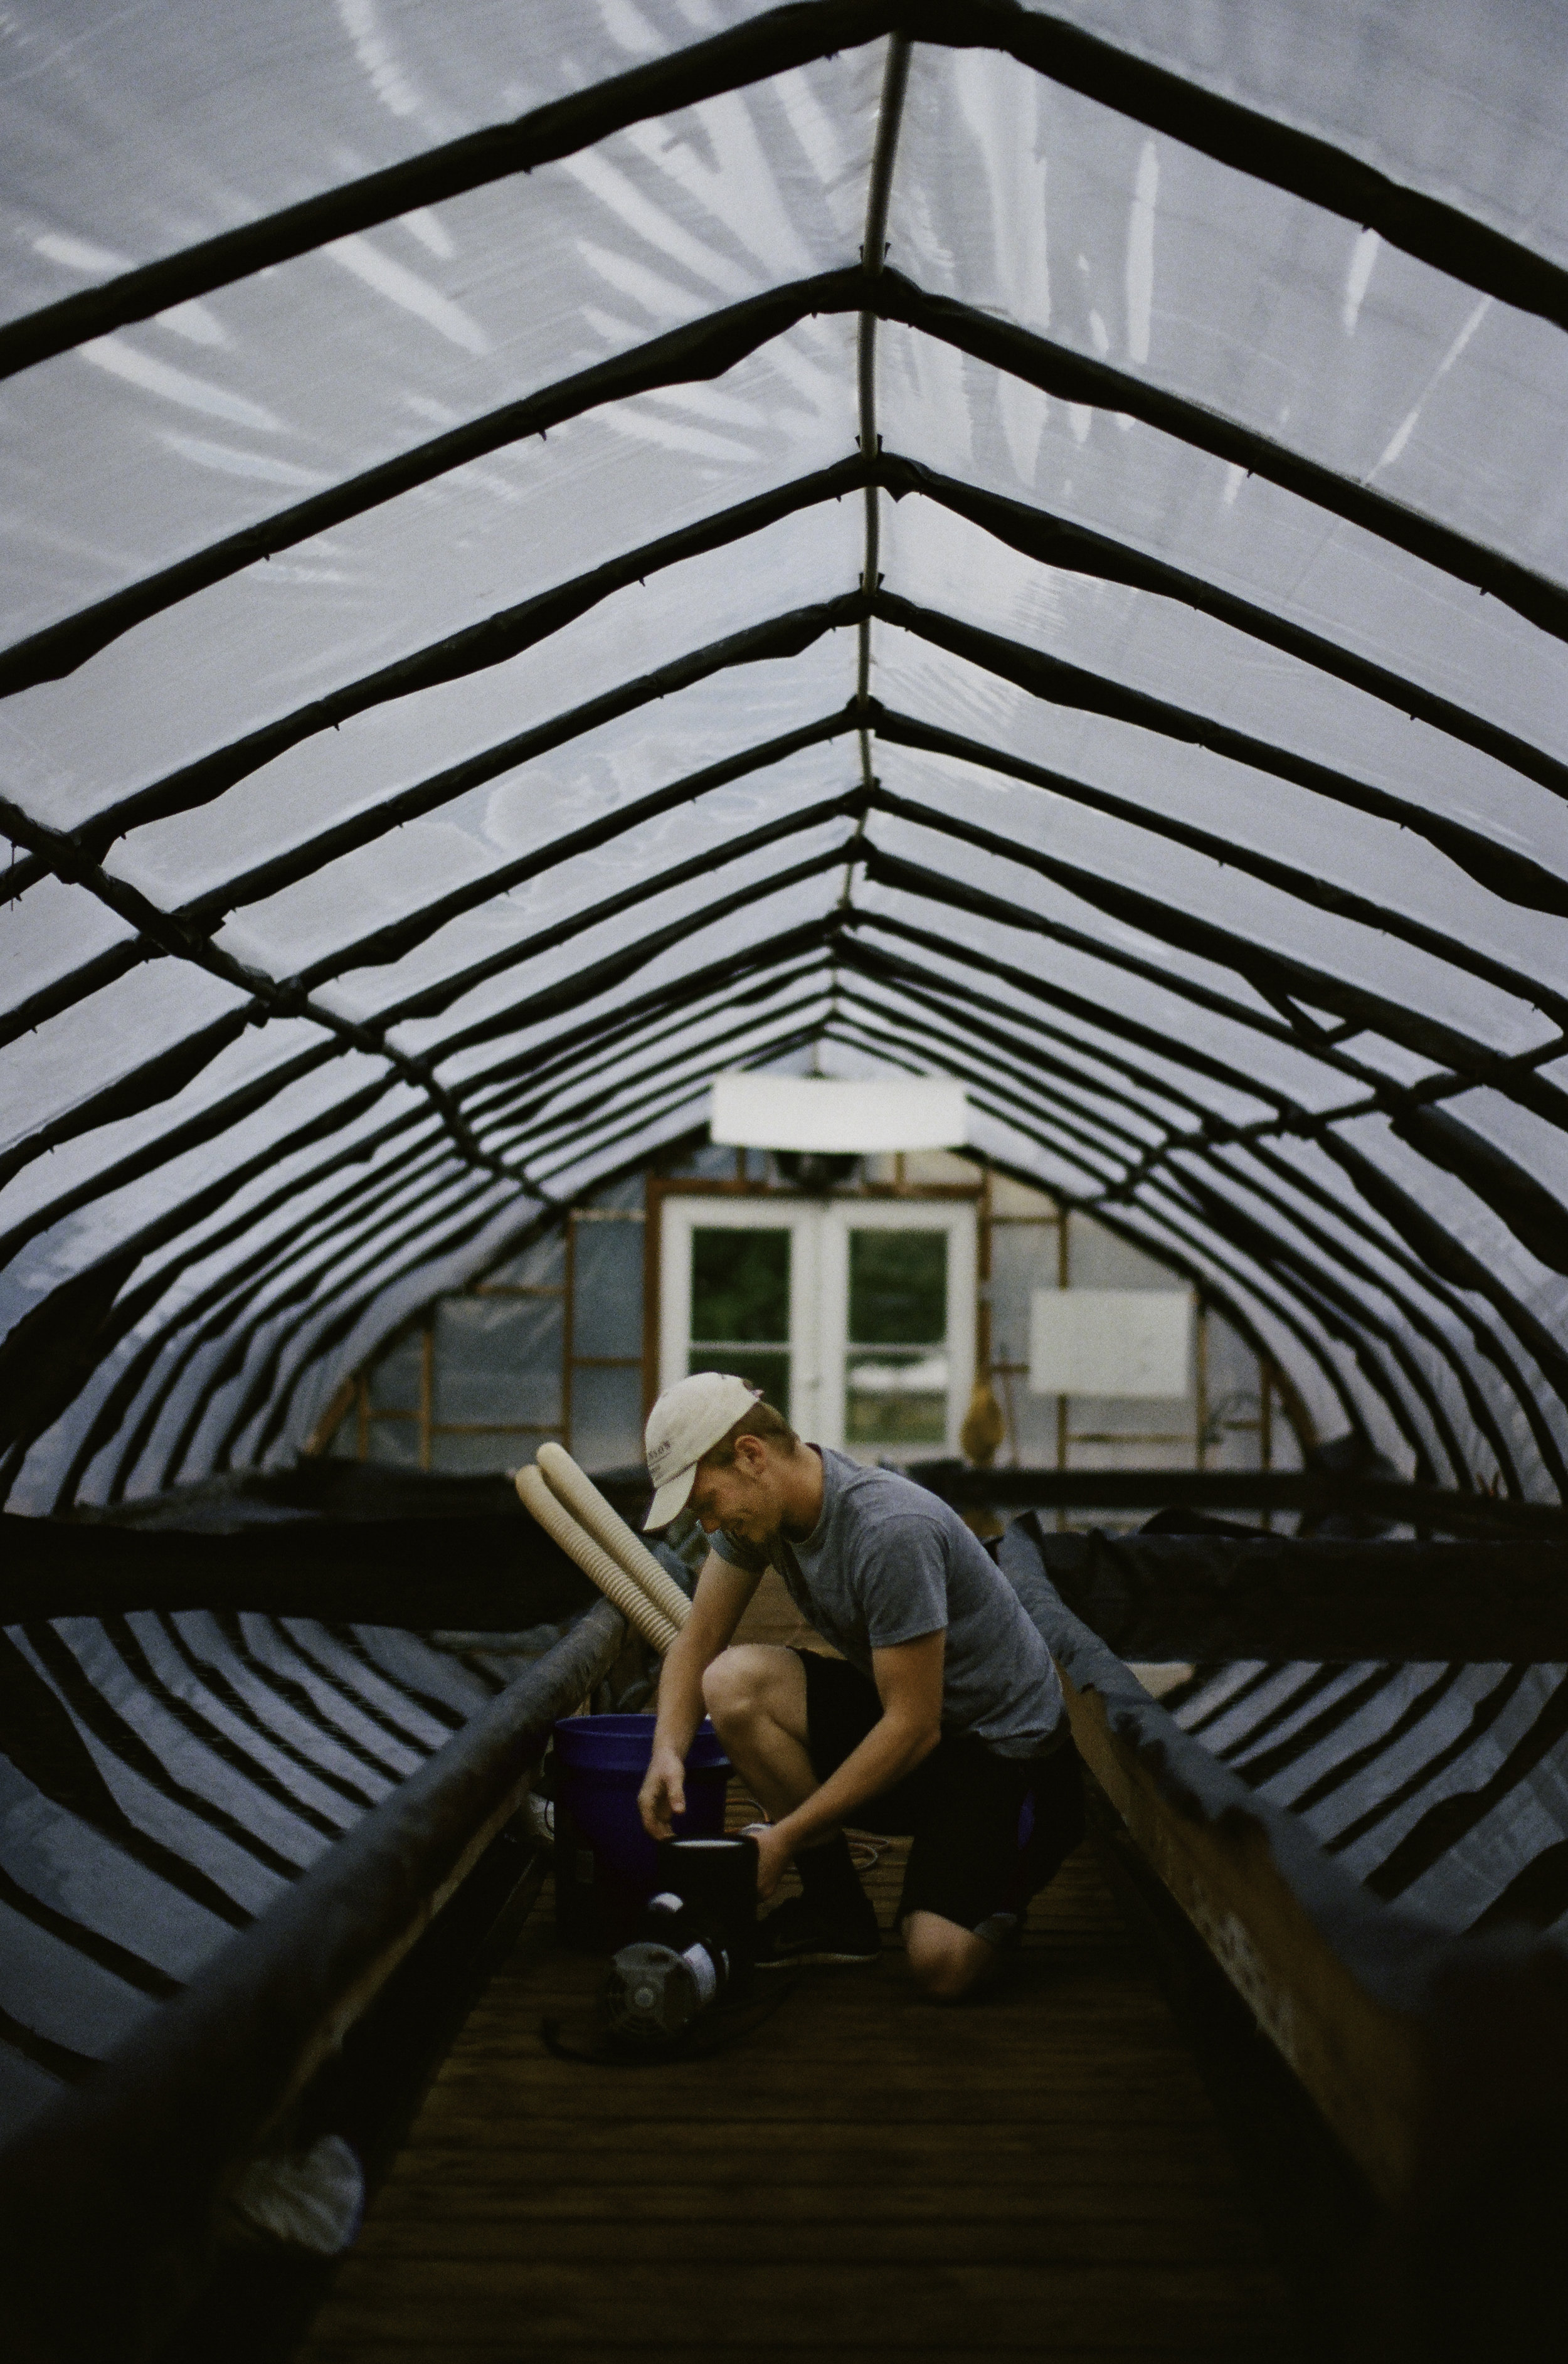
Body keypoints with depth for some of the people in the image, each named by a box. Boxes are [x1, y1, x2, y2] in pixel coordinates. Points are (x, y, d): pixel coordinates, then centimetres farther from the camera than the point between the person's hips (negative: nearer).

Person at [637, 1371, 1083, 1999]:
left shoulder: (890, 1532, -30)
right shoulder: (756, 1503, -6)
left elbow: (914, 1729, -27)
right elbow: (698, 1641, 1)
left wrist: (785, 1836, -24)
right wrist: (668, 1751, -19)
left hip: (1003, 1742, -7)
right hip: (898, 1708, 7)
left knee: (942, 1968, -25)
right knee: (732, 1683, -19)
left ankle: (1004, 1873, 11)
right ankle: (836, 1908, -3)